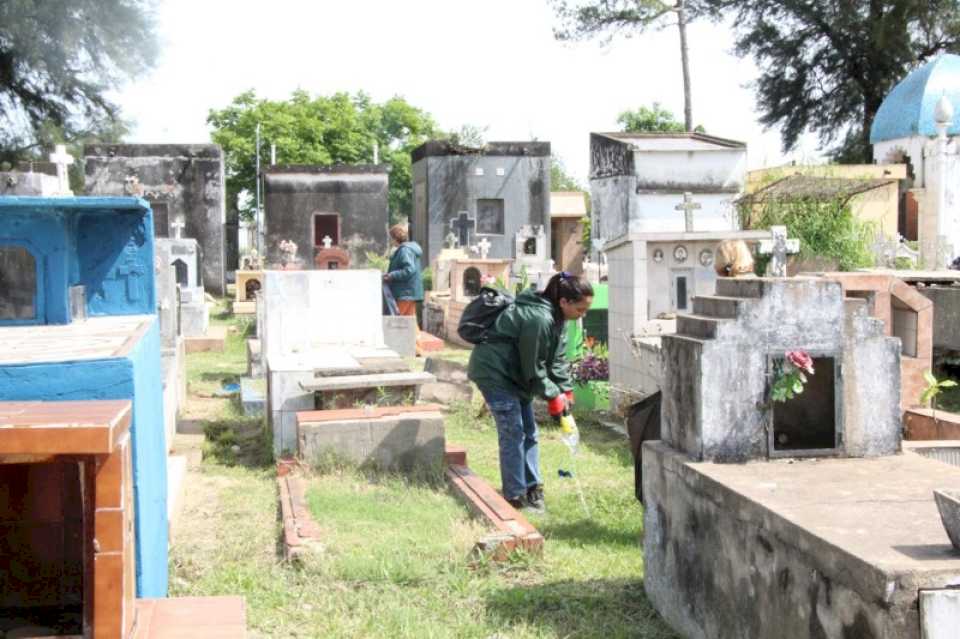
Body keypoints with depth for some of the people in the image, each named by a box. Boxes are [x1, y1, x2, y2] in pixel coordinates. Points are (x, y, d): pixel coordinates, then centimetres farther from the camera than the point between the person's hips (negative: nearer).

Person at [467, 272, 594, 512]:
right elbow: (533, 366, -23)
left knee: (529, 431, 13)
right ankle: (515, 497, -1)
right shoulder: (538, 318, -30)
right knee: (513, 432, -8)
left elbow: (557, 357, 6)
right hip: (494, 371, -10)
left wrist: (566, 390, -1)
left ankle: (532, 487, 23)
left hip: (513, 373, 10)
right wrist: (552, 395, -14)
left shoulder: (556, 316, 0)